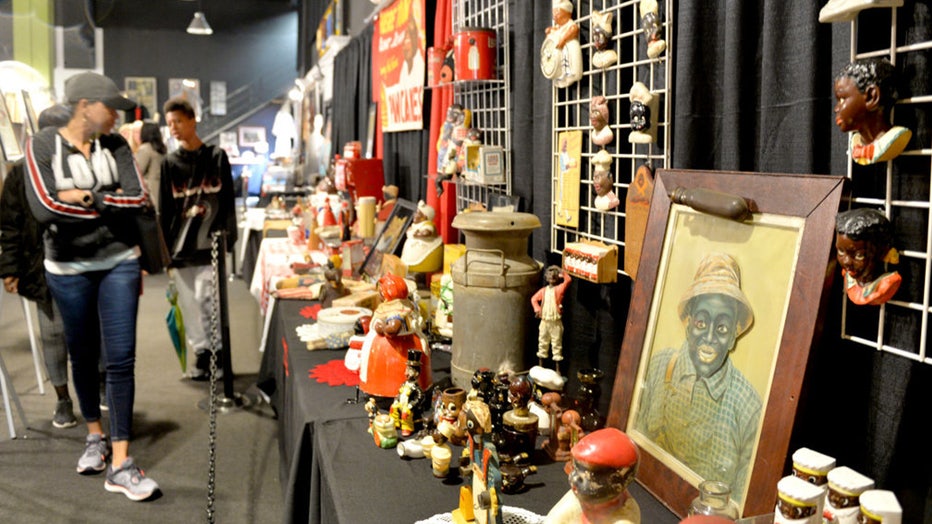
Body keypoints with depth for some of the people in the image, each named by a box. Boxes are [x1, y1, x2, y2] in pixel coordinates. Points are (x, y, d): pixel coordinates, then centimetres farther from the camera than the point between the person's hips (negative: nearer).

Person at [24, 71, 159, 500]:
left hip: (119, 263, 1)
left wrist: (86, 197, -16)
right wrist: (107, 205, -13)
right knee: (83, 356, 15)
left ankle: (120, 464, 0)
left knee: (120, 360, -4)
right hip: (69, 268, -1)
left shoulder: (115, 145, 1)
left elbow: (137, 197, -9)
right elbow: (44, 208, -18)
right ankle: (94, 435, 38)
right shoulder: (42, 145, -6)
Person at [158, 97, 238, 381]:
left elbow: (228, 202, 4)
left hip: (210, 245, -3)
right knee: (190, 304, 5)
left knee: (208, 299, -8)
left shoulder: (217, 157, 4)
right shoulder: (170, 163, 9)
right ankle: (202, 353, 17)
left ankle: (215, 351, 7)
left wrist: (228, 240, -4)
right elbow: (164, 210, 9)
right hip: (181, 247, 3)